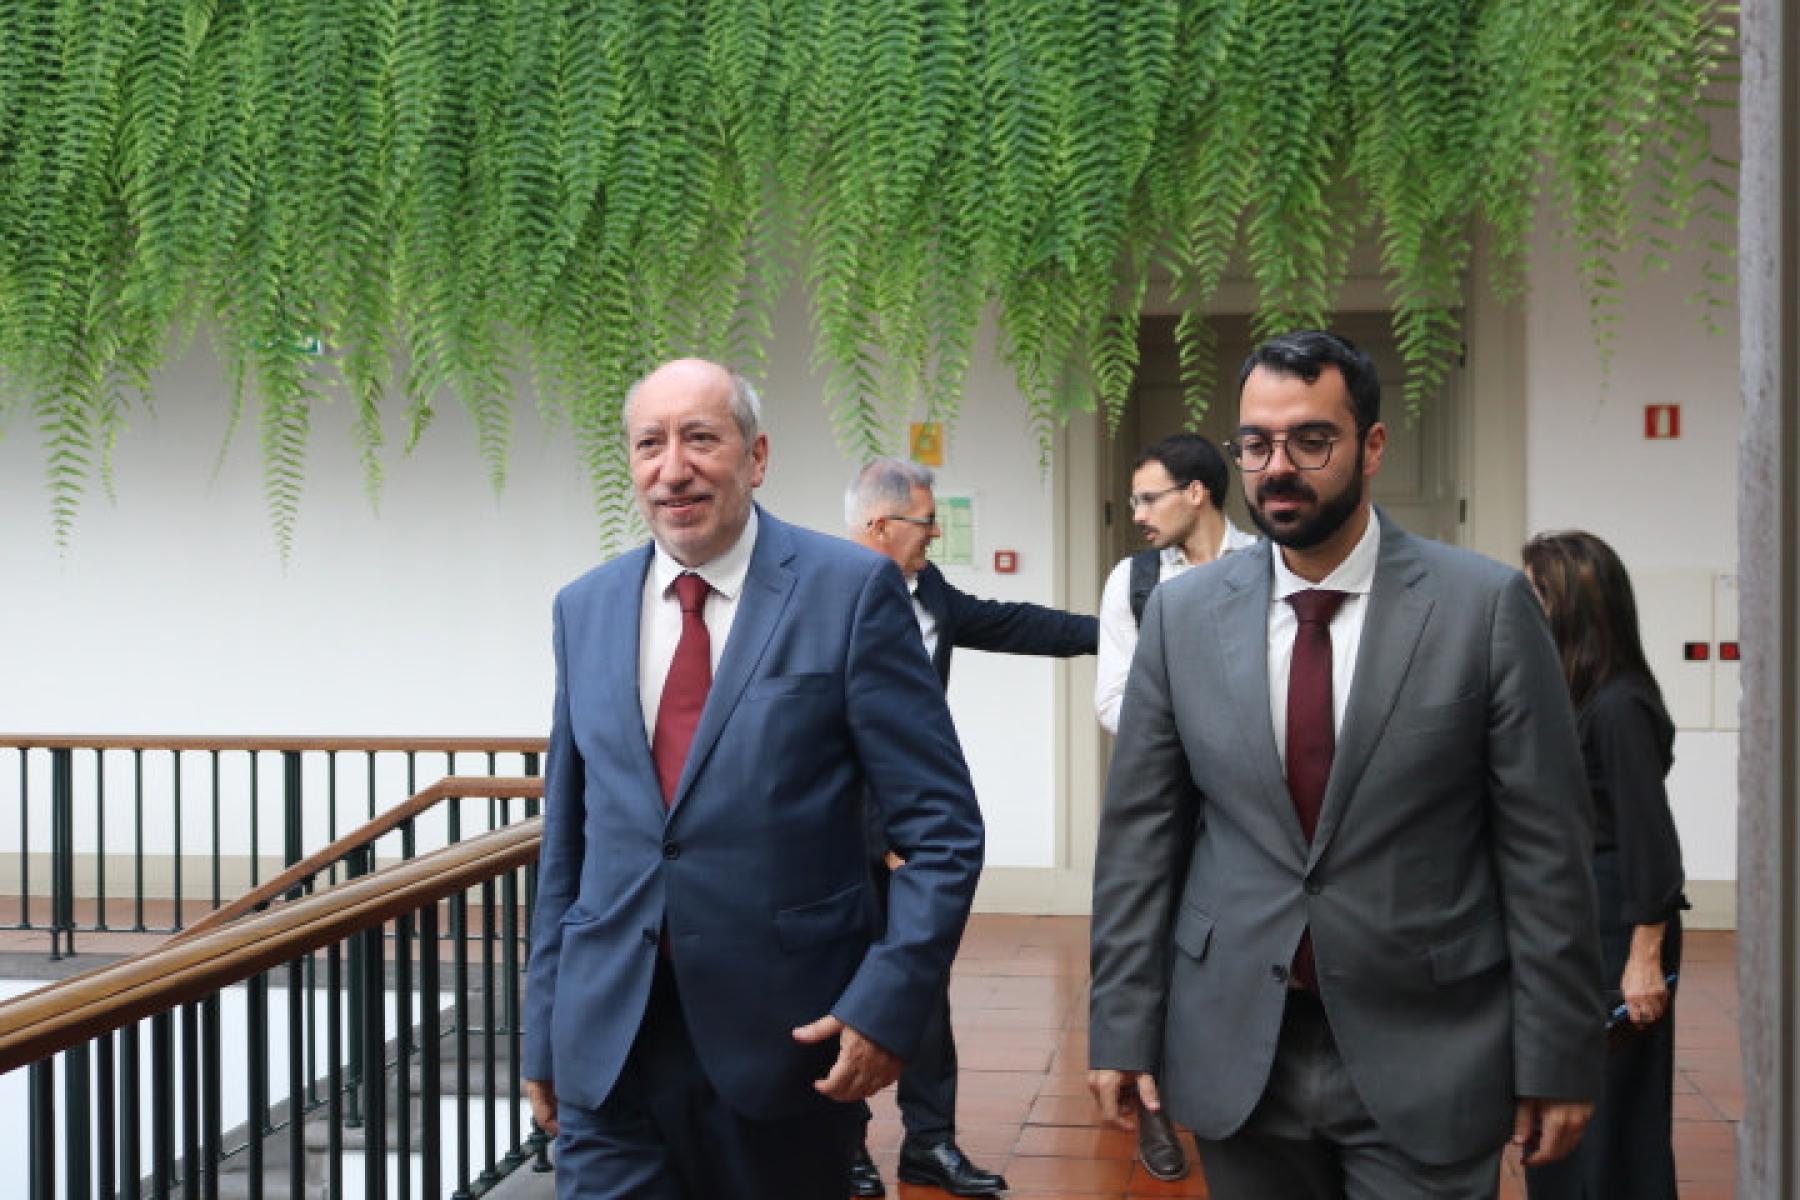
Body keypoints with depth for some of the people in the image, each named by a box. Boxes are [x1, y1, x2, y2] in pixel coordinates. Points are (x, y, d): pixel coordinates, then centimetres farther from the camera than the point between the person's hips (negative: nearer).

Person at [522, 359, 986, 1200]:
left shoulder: (849, 591, -6)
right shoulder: (586, 609, 8)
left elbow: (942, 826, -7)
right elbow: (566, 835, 14)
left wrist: (889, 1001, -15)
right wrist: (544, 1030, 12)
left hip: (787, 1038, -3)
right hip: (608, 1047, 3)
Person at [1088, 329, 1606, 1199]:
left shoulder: (1485, 606, -6)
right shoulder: (1183, 613, 2)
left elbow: (1545, 847, -5)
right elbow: (1138, 834, 4)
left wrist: (1558, 1058, -5)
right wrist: (1122, 1029, 0)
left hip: (1424, 1061, -2)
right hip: (1235, 1057, 3)